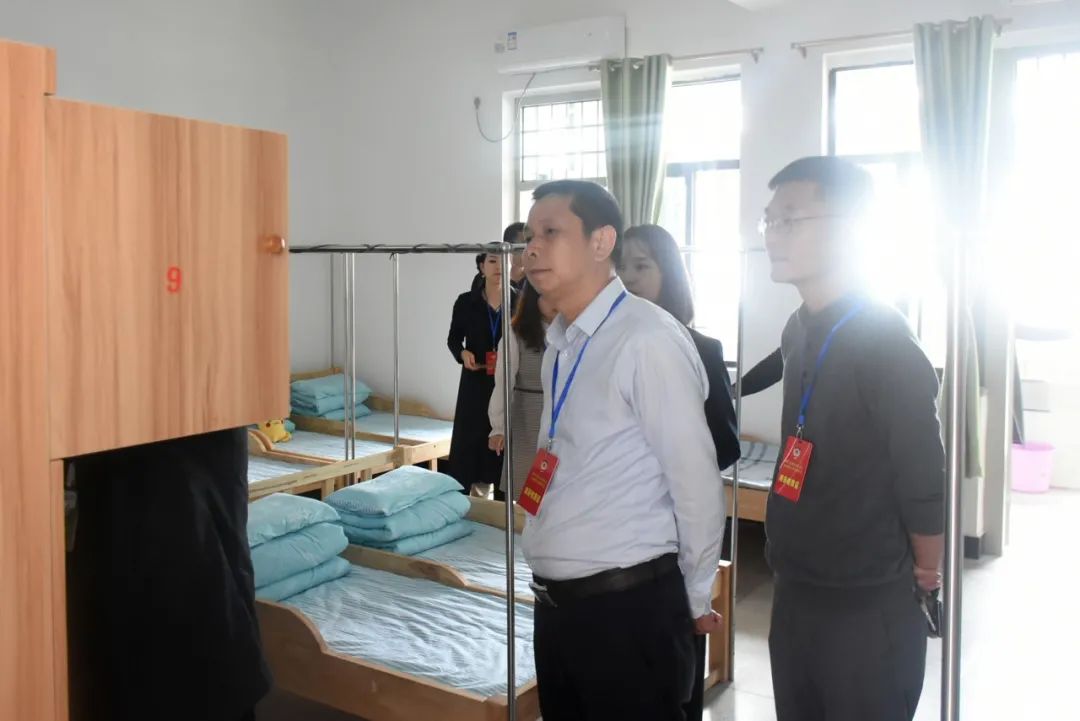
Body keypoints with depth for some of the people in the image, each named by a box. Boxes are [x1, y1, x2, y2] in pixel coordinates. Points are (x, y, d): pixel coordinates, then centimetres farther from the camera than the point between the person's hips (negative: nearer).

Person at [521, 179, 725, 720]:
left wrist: (692, 602, -4)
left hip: (629, 607, -8)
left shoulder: (650, 341, -17)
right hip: (555, 603, 8)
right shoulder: (560, 345, 10)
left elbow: (698, 489, -15)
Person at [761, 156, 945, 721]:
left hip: (869, 609, -7)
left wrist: (924, 578, -7)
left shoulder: (885, 343, -20)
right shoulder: (800, 331, 5)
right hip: (794, 595, 8)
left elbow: (924, 477, -19)